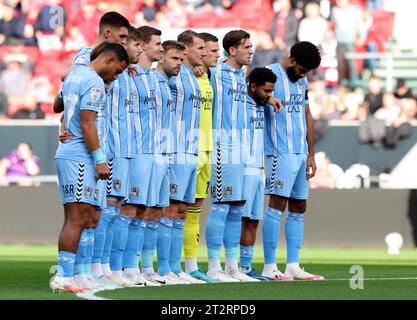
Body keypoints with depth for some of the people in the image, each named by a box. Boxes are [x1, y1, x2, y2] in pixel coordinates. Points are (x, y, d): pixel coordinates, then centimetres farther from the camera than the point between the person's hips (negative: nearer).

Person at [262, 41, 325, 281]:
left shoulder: (302, 81, 16)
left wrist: (311, 154, 16)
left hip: (301, 153, 8)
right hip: (281, 153, -8)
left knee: (298, 208, 8)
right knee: (277, 206, -10)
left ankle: (293, 266, 12)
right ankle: (269, 267, -8)